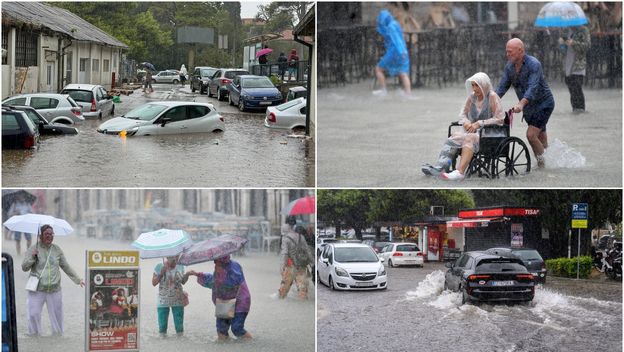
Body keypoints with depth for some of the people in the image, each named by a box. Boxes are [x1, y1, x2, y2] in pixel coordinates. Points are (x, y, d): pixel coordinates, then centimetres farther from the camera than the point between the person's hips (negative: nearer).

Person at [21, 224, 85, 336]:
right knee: (33, 314, -6)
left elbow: (66, 267, 15)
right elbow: (24, 267, -1)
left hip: (55, 289, 3)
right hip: (37, 290, -3)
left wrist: (78, 279, 12)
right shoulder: (34, 249, 0)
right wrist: (32, 257, -17)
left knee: (57, 315, 7)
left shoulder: (57, 250, 8)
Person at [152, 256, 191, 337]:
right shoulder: (159, 267, -7)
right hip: (163, 301, -2)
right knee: (162, 324, 1)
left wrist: (187, 275, -8)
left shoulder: (180, 266, 0)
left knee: (179, 325, 3)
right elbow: (154, 283, -5)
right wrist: (161, 274, -19)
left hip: (178, 301, 2)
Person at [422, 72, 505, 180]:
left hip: (491, 133, -7)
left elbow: (499, 119, -12)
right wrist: (466, 122, -7)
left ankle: (460, 172, -49)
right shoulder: (472, 97, 11)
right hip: (475, 131, 7)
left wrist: (479, 123, -18)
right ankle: (440, 167, -32)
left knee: (469, 138, -35)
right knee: (454, 136, -19)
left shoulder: (492, 97, -7)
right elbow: (463, 114, 18)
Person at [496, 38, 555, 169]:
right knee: (540, 137, 16)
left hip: (543, 104, -7)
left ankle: (542, 163, -2)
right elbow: (502, 87, -3)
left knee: (531, 134, -17)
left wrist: (521, 104, -51)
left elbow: (533, 87, -35)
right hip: (528, 107, 7)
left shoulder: (533, 64, -23)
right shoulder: (509, 66, -1)